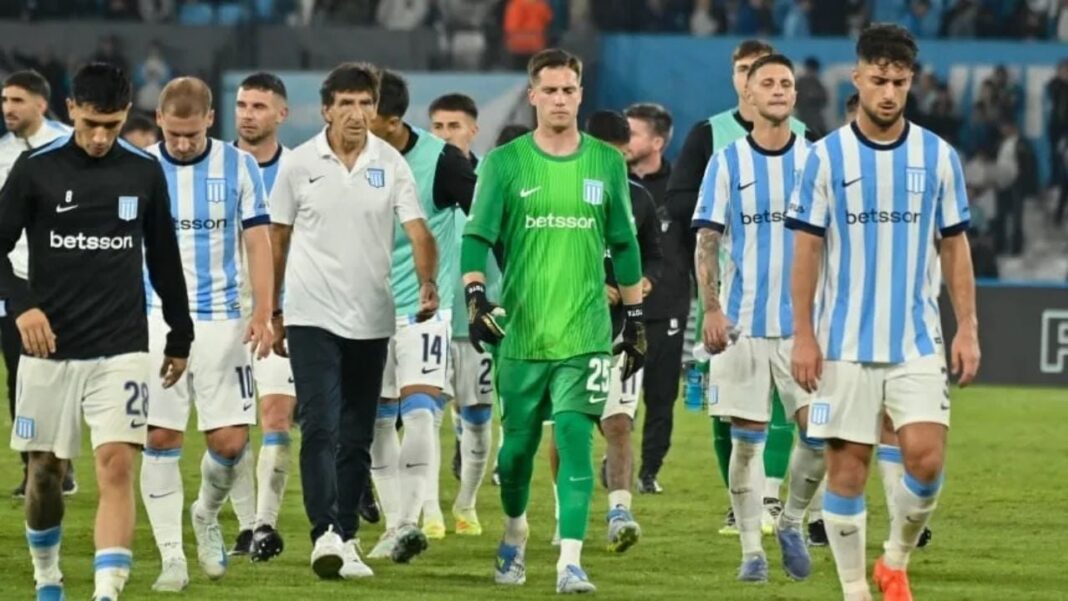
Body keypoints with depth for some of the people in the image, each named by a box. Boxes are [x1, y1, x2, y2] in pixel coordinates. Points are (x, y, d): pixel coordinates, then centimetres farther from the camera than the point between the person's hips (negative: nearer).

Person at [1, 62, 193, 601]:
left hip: (121, 349, 0)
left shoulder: (144, 172, 4)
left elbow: (163, 258, 14)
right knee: (45, 470, 9)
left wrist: (180, 336, 18)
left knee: (117, 464, -14)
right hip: (49, 349, 0)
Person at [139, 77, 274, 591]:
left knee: (230, 441, -3)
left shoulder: (239, 167, 1)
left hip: (222, 318, 0)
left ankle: (207, 516, 27)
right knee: (160, 438, -5)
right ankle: (171, 555, 2)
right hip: (156, 318, 0)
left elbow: (257, 243, 4)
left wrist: (262, 313, -6)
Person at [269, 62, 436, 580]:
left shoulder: (391, 164, 1)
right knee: (320, 429, -14)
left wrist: (427, 283, -25)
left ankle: (347, 538, 16)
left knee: (357, 439, 8)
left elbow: (417, 231, -6)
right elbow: (277, 241, 8)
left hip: (371, 320, 2)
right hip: (313, 317, -2)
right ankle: (325, 534, -21)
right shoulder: (300, 164, -1)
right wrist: (272, 311, 9)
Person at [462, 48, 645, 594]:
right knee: (518, 441, 8)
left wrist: (635, 320, 14)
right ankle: (514, 536, 35)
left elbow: (624, 246, 14)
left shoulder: (606, 163, 7)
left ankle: (570, 562, -15)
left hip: (585, 333, 0)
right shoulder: (505, 163, 1)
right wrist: (475, 298, -16)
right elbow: (477, 237, -1)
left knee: (576, 438, -12)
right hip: (520, 332, 0)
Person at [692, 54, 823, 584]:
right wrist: (711, 310, -8)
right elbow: (707, 243, 2)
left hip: (803, 320, 1)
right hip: (741, 321, -1)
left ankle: (791, 522, 14)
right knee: (747, 438, -1)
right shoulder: (726, 163, 3)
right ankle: (751, 549, 7)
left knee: (818, 431, -9)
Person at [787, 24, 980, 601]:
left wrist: (968, 328, 2)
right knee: (847, 465, 0)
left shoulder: (938, 156, 4)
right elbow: (806, 250, 1)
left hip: (917, 341, 1)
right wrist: (803, 335, -5)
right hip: (844, 342, -1)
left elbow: (955, 247, 9)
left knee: (925, 456, -11)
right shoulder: (826, 156, 0)